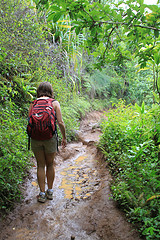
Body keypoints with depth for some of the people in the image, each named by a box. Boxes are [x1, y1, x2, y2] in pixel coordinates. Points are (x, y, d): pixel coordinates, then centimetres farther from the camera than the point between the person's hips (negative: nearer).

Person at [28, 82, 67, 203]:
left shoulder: (33, 104, 4)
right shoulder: (55, 103, -1)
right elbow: (60, 122, -6)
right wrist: (64, 137, 4)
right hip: (50, 137, -1)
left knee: (40, 165, 13)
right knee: (50, 164, 16)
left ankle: (42, 194, 18)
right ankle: (50, 191, 28)